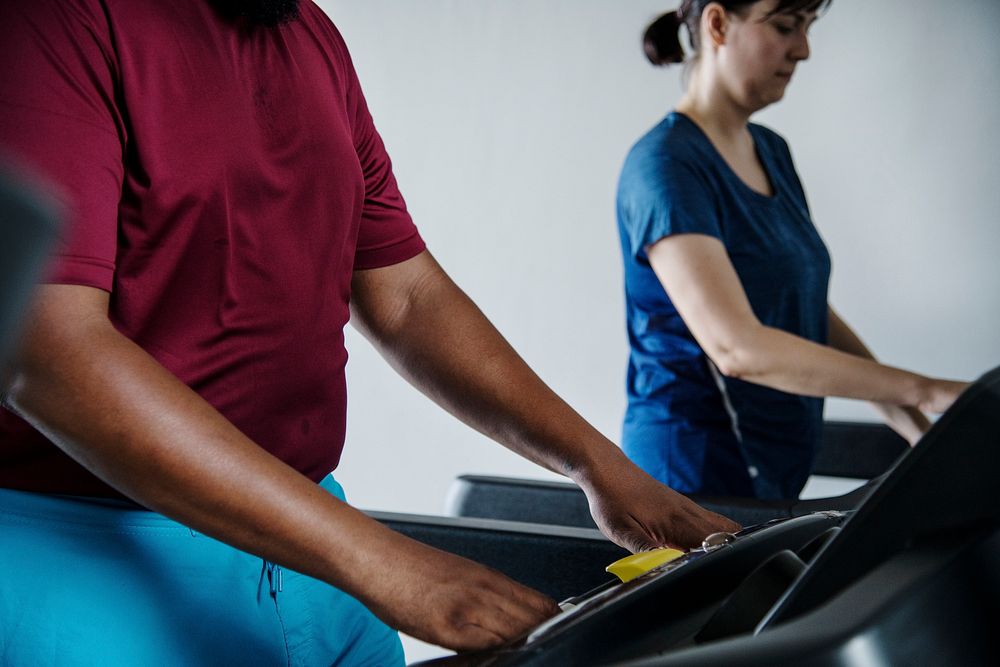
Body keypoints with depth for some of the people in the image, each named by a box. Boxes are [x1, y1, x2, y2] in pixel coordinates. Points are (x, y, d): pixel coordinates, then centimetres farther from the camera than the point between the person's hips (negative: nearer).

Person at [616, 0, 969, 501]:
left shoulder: (772, 152, 11)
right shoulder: (667, 164, -16)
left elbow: (811, 314, 13)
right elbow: (737, 347, -26)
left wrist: (916, 427, 3)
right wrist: (924, 391, -24)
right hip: (699, 471, -8)